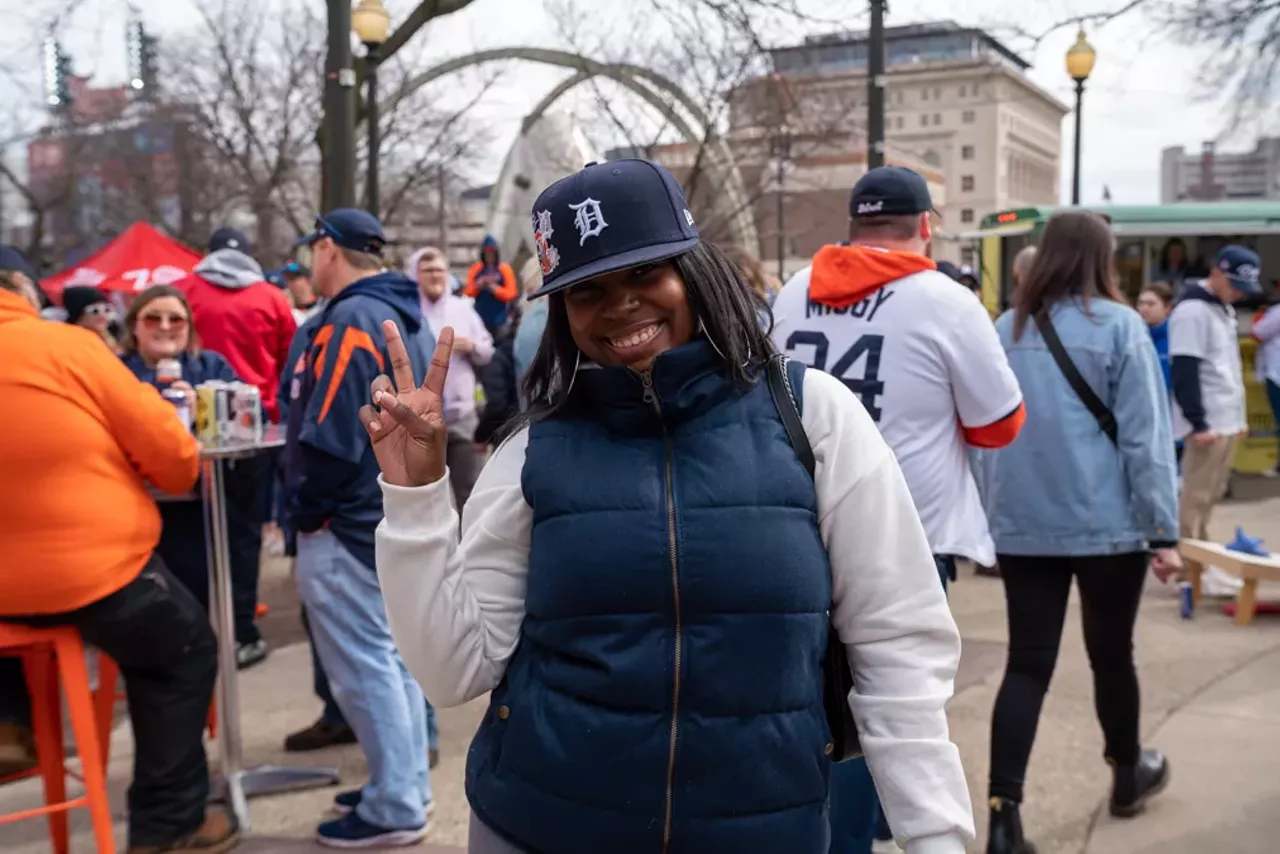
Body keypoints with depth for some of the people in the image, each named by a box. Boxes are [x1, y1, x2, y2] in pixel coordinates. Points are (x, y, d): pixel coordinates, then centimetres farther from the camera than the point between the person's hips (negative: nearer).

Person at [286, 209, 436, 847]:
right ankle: (406, 784, 26)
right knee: (391, 652, 16)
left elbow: (330, 435, -22)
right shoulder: (407, 316, 14)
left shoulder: (350, 320, -17)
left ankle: (394, 808, 6)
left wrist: (306, 510, -11)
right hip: (397, 514, 10)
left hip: (349, 523, -10)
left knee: (363, 665, -2)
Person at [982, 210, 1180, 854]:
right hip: (1105, 523, -3)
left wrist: (995, 510, 21)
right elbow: (1144, 435, -9)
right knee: (1111, 654, 16)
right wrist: (1164, 528, -5)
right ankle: (1127, 774, 38)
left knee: (1027, 663, 4)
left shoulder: (1005, 329, 6)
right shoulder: (1117, 324, -8)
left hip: (1021, 526, 3)